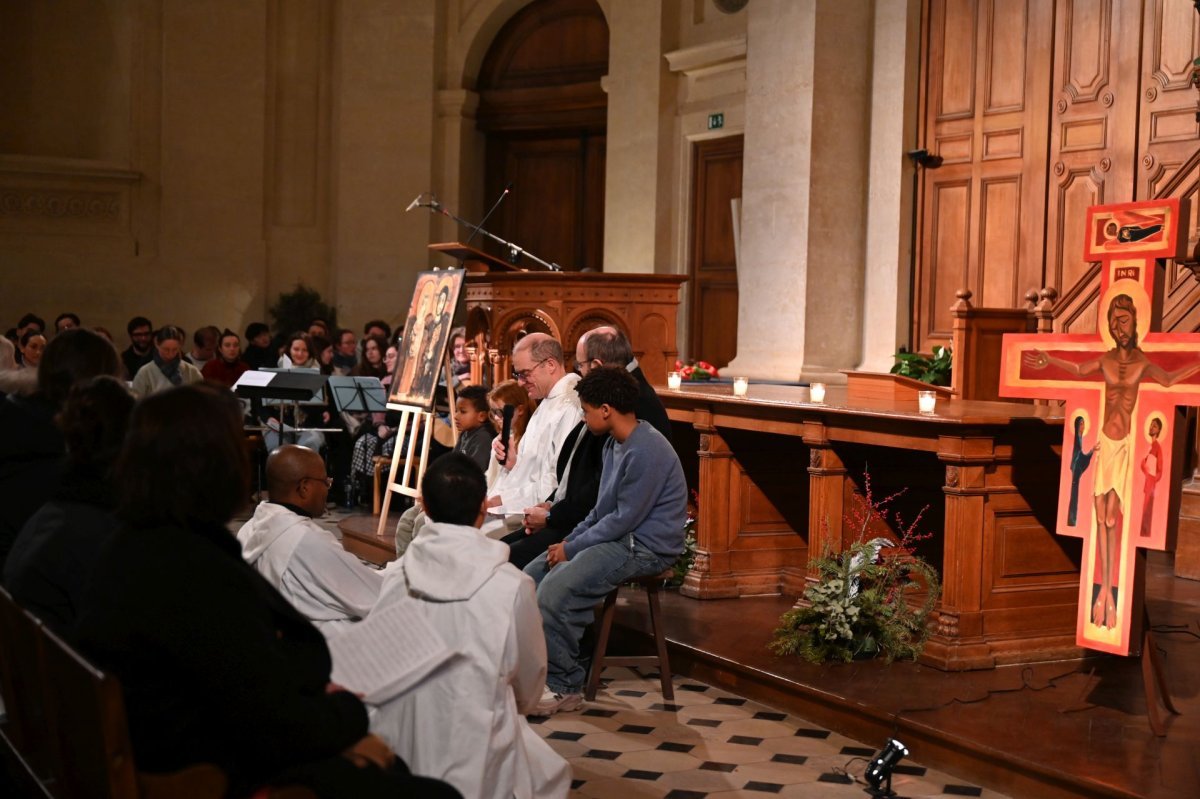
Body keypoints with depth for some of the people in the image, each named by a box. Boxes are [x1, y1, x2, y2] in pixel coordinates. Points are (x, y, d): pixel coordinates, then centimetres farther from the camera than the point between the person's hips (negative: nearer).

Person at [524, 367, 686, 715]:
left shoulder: (646, 452, -21)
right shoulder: (615, 444, 12)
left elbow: (624, 519, -21)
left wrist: (571, 548, -13)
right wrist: (569, 540, 5)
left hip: (645, 548, -11)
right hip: (617, 538, 11)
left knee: (555, 591, -25)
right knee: (531, 576, 3)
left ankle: (565, 686, -11)